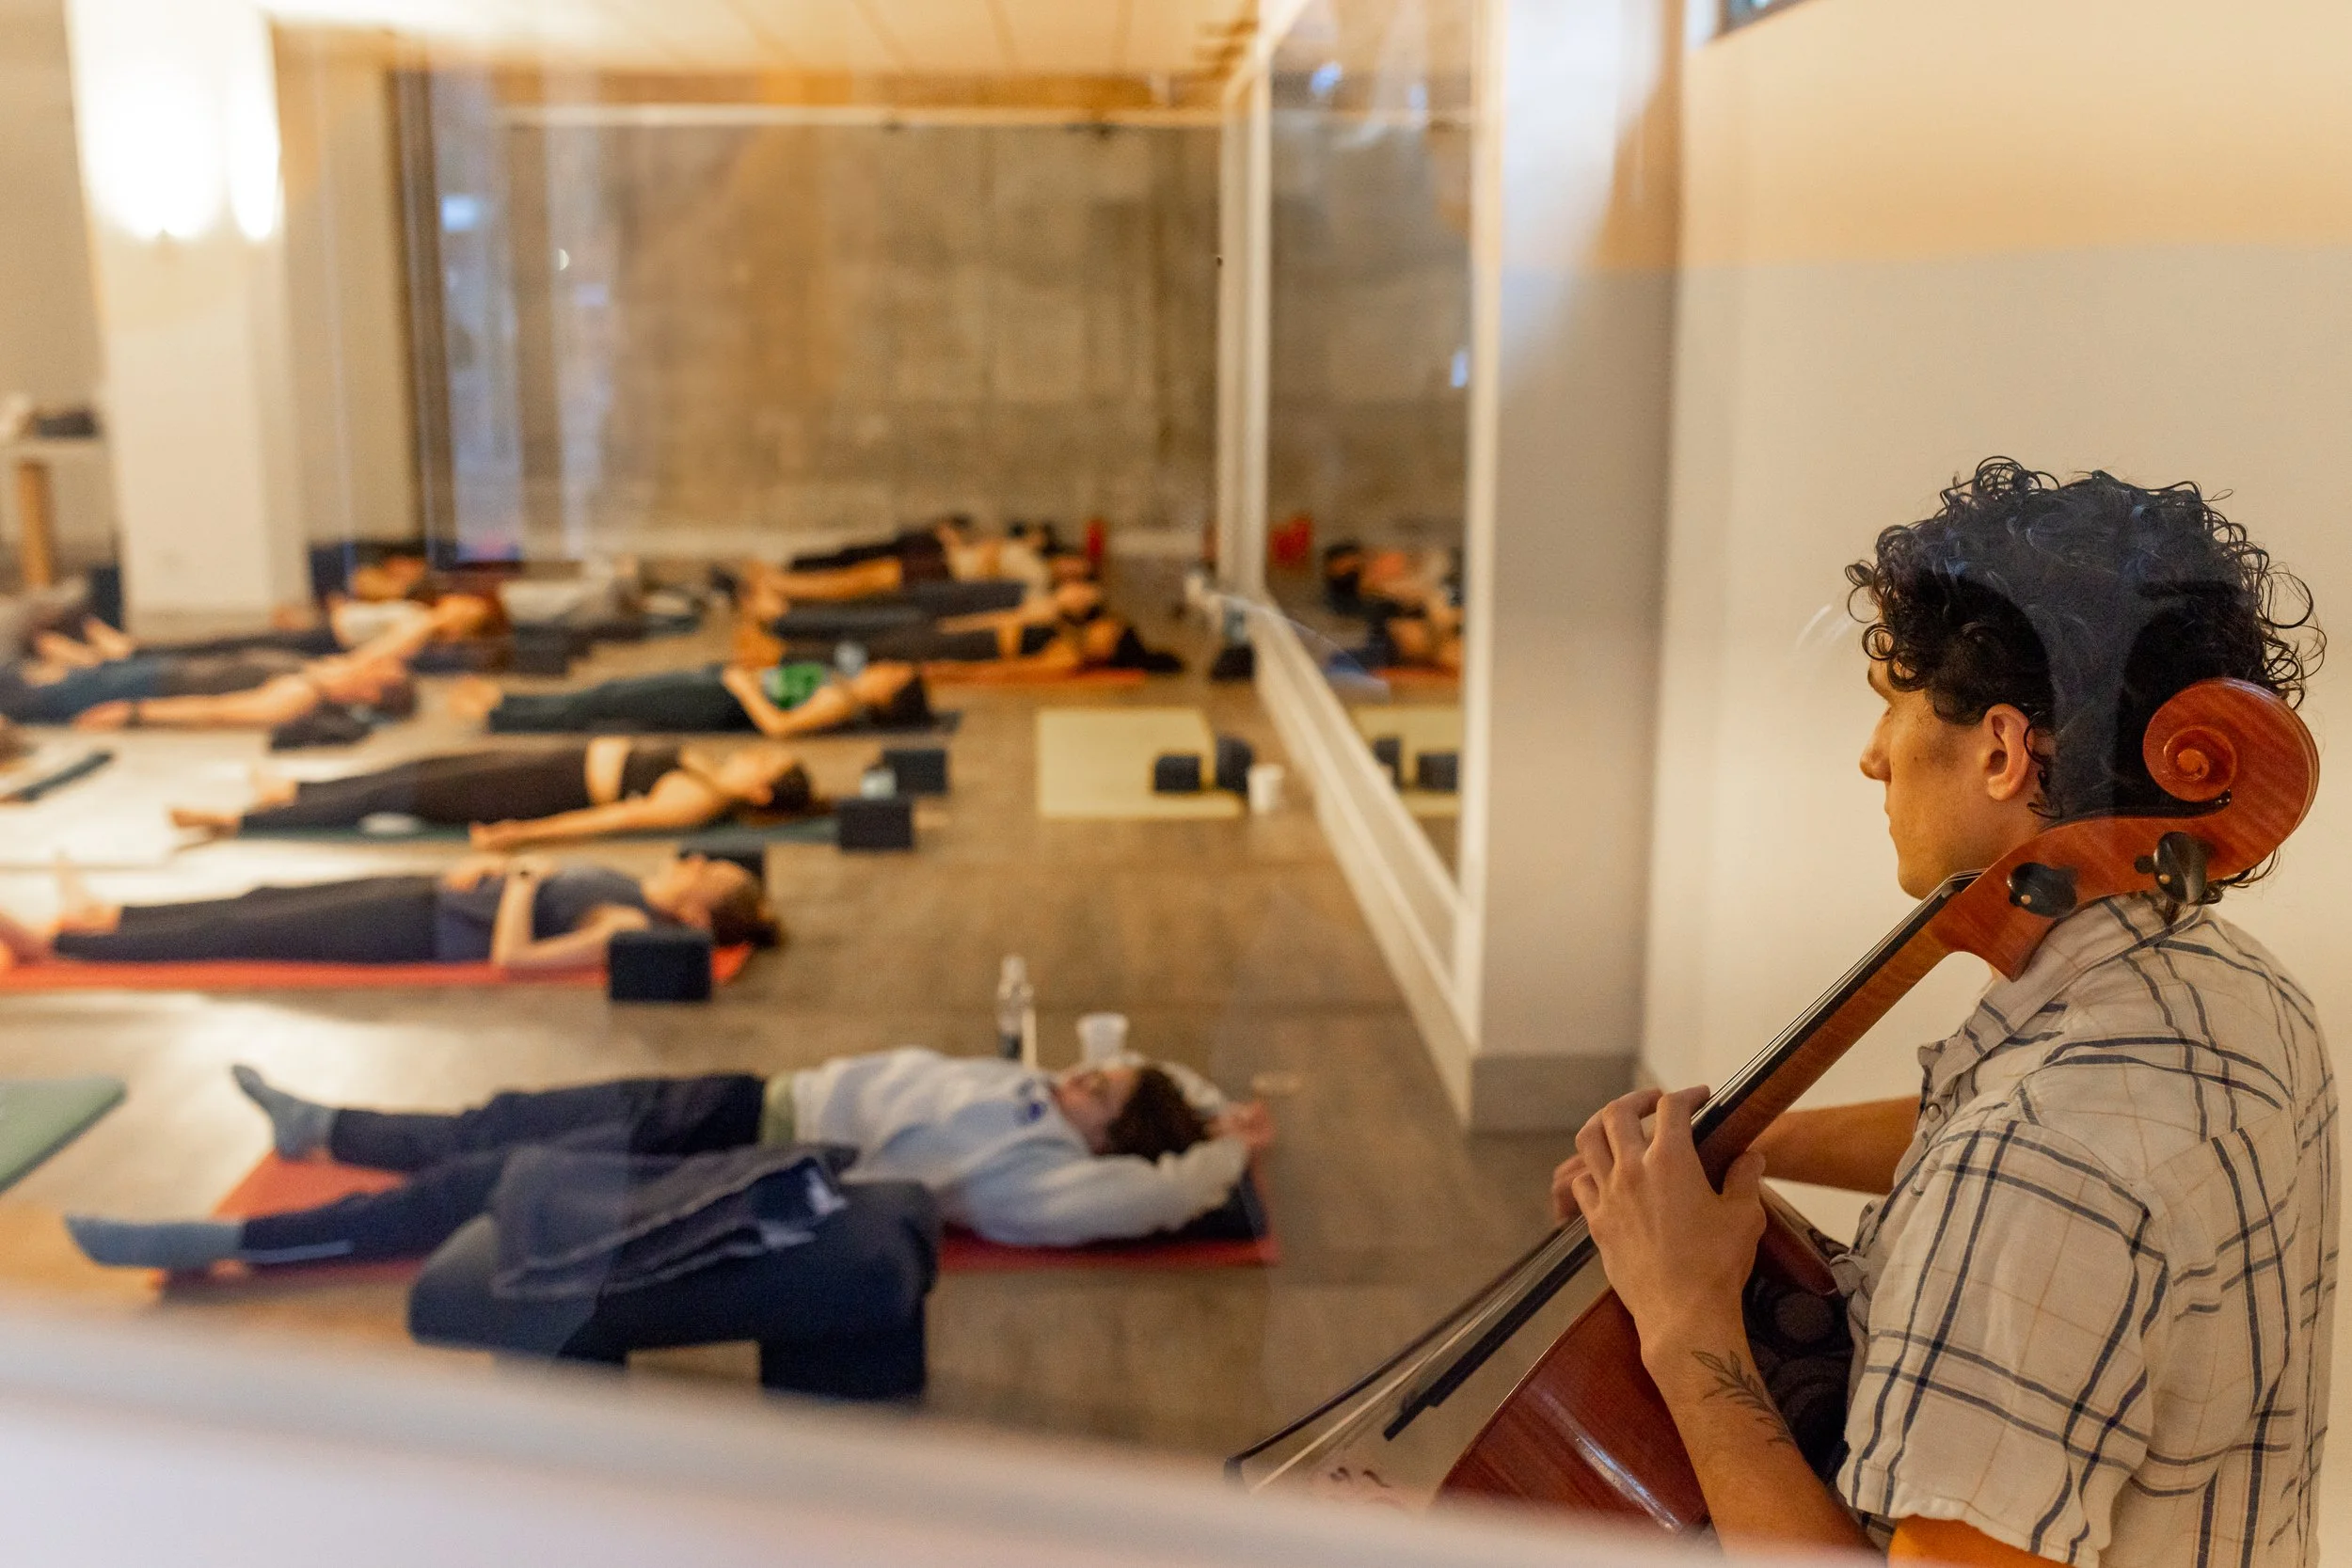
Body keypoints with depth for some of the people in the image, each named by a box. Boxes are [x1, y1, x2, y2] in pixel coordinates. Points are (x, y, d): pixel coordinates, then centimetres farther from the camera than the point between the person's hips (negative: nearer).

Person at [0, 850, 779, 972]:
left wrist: (518, 881, -19)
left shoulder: (631, 928, -25)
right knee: (264, 902, 16)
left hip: (429, 933, -8)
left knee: (242, 933, 0)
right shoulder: (636, 890, 3)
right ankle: (106, 918, 32)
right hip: (433, 901, 8)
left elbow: (511, 955, -32)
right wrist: (499, 865, 3)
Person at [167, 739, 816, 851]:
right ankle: (295, 791, 38)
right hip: (566, 760, 8)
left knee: (392, 795, -2)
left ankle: (242, 821, 9)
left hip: (552, 788, -8)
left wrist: (519, 835, -29)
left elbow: (612, 818, -29)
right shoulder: (714, 771, -4)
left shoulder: (694, 803, -28)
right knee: (418, 769, 19)